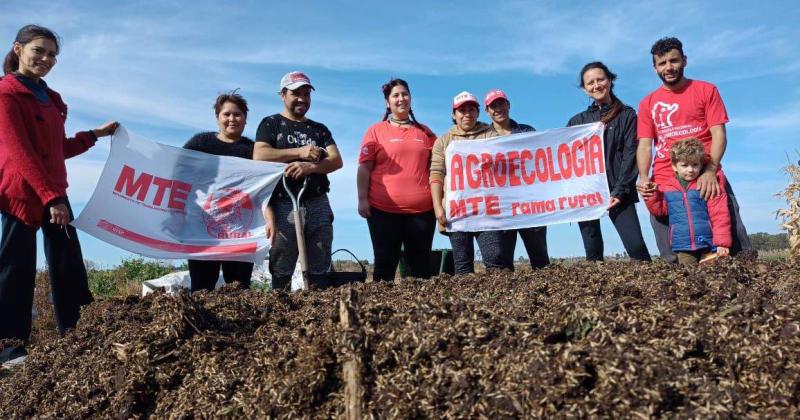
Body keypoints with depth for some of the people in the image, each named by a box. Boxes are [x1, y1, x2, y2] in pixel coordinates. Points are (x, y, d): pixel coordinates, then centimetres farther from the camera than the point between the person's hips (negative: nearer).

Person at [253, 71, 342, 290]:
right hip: (284, 205, -3)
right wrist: (299, 152, -9)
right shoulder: (270, 124, 9)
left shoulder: (320, 129, 19)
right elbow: (259, 156, -8)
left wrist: (309, 167, -14)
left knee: (320, 272, 4)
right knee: (281, 273, -2)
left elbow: (337, 161, 5)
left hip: (319, 205, 3)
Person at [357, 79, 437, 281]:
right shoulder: (376, 131, 7)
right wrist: (362, 199, -7)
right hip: (383, 210, -2)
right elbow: (364, 168, 2)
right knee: (385, 264, 3)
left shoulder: (425, 132, 15)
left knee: (421, 267, 5)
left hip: (422, 210, 2)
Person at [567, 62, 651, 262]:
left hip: (617, 191, -2)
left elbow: (630, 154, -1)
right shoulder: (577, 121, 14)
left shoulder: (627, 115, 7)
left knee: (636, 245, -14)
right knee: (593, 251, 2)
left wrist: (619, 191, -12)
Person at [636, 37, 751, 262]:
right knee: (673, 259, 0)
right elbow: (644, 145, 5)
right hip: (663, 182, 1)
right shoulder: (647, 103, 13)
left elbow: (719, 134, 0)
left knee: (736, 244, -5)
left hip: (706, 176, -1)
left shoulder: (706, 90, 9)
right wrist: (644, 178, -14)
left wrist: (710, 171, -17)